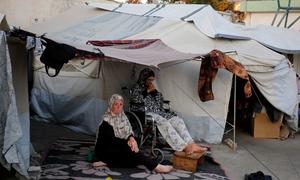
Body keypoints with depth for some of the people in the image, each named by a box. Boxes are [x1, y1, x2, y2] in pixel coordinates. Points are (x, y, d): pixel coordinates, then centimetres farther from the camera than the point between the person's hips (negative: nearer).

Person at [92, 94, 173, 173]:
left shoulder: (123, 117, 4)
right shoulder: (106, 120, -16)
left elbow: (128, 131, -4)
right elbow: (112, 139, -20)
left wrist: (131, 138, -27)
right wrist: (128, 142, -26)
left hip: (118, 147, 8)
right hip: (105, 150, -8)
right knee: (128, 148, -29)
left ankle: (106, 162, -13)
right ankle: (155, 166, -35)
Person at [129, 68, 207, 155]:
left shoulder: (152, 88, 21)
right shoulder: (136, 88, 5)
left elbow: (160, 103, 16)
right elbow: (136, 100, -14)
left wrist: (154, 91, 2)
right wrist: (147, 91, -8)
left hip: (157, 112, 7)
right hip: (144, 114, -7)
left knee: (177, 120, -18)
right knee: (163, 122, -34)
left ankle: (191, 145, -30)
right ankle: (184, 147, -42)